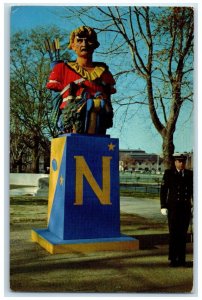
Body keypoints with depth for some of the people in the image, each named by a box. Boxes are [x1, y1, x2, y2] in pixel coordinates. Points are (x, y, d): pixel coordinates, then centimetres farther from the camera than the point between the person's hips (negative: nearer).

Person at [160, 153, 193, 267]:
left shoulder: (190, 174, 7)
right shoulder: (169, 173, -1)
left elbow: (193, 191, 10)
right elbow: (163, 190, -2)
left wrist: (194, 206, 2)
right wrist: (163, 206, -7)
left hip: (186, 208, 3)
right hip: (173, 207, -3)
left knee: (183, 233, 7)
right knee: (173, 233, -2)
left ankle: (181, 258, 17)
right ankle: (173, 259, 8)